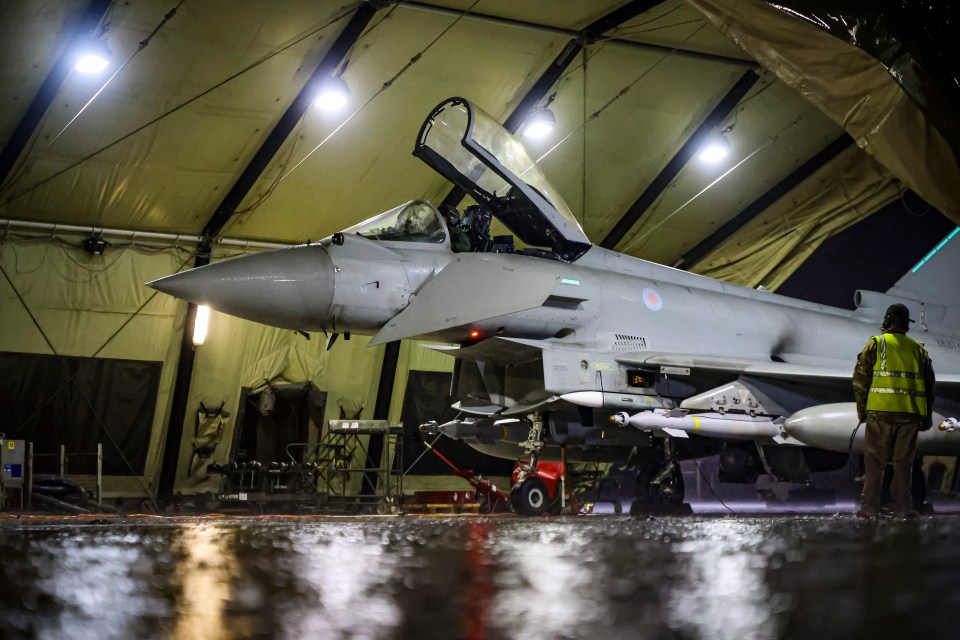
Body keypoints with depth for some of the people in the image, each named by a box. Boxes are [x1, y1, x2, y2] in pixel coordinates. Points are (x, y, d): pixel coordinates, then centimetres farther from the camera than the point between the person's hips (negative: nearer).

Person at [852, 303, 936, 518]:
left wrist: (861, 409, 5)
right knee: (903, 462, 9)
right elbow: (929, 384, 13)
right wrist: (927, 417, 18)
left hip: (880, 412, -3)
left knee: (874, 462, 3)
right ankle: (902, 507, 10)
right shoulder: (918, 348, 12)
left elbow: (861, 378, -2)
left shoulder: (876, 344, 1)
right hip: (911, 414, 3)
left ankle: (869, 507, 2)